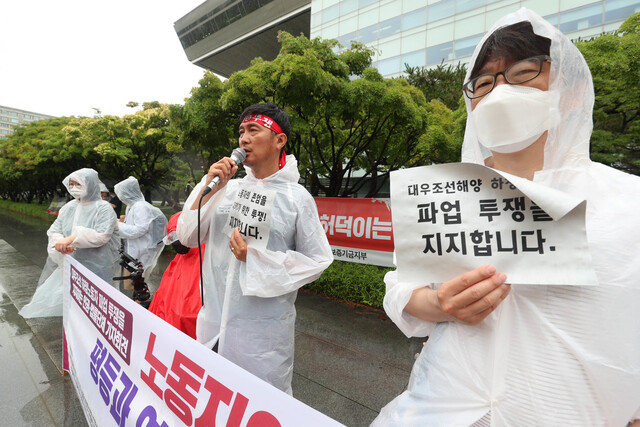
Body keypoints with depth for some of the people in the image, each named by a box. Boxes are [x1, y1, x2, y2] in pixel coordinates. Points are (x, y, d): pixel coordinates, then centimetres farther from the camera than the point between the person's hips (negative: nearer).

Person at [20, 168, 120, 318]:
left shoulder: (103, 209, -9)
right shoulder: (69, 207, 10)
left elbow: (101, 236, -20)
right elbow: (54, 231, 6)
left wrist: (71, 239, -22)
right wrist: (61, 243, -15)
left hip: (94, 268, -6)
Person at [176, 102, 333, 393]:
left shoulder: (296, 197, -8)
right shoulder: (229, 189, 3)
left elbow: (317, 261, -8)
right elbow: (188, 237, 3)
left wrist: (258, 259, -17)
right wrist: (209, 188, -9)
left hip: (263, 329, -4)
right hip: (215, 321, 5)